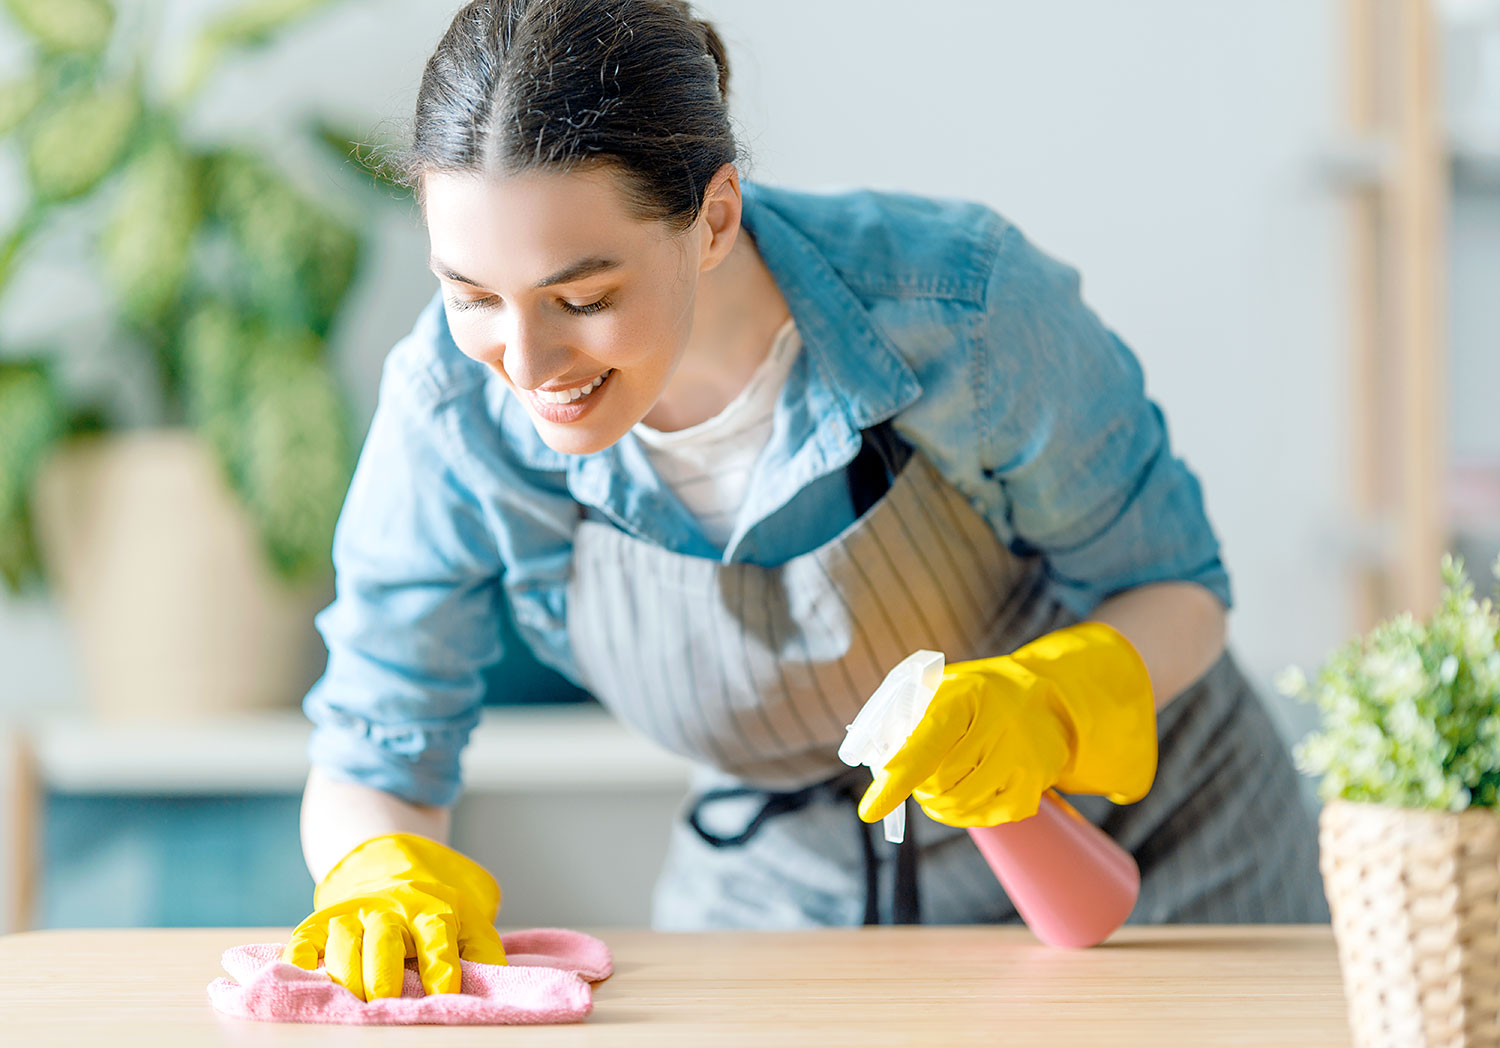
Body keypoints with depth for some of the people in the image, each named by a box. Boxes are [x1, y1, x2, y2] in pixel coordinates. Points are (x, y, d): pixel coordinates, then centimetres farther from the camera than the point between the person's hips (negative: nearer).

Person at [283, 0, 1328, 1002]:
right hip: (788, 898, 0)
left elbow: (1174, 585, -13)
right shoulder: (451, 409, -22)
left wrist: (1047, 703, -34)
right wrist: (389, 874, -33)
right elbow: (373, 767, -10)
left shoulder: (963, 304, -28)